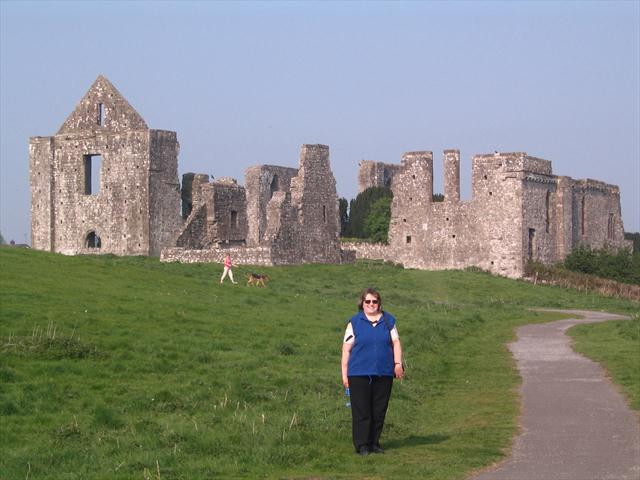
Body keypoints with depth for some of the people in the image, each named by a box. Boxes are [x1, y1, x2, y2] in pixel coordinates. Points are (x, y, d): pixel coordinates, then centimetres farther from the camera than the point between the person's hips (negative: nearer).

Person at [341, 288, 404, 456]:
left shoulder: (388, 321, 12)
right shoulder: (355, 322, 4)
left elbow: (396, 342, 10)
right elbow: (346, 349, 2)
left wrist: (398, 363, -5)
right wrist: (344, 374, -2)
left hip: (384, 373, 3)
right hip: (359, 374, -3)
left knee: (379, 411, 6)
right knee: (361, 411, -5)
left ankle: (374, 443, 17)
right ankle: (361, 445, 1)